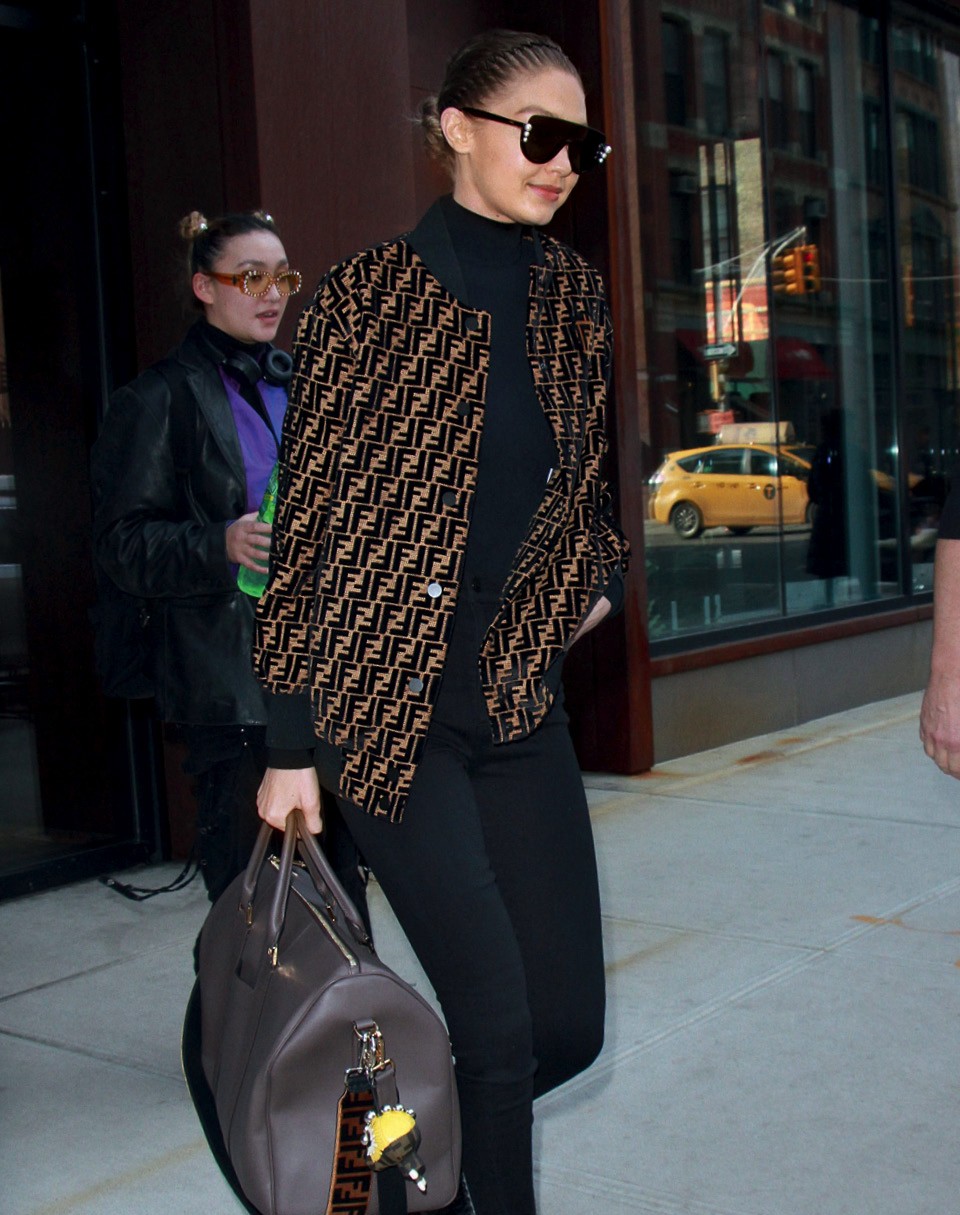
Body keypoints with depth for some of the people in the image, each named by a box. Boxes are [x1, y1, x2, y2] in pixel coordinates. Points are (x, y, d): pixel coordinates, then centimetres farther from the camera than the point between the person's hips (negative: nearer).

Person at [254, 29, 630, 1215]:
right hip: (387, 704, -5)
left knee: (570, 1024, 7)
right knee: (501, 1030, -6)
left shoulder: (572, 293, 7)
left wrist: (597, 577, 9)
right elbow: (306, 527, -9)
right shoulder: (367, 295, -9)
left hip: (521, 701, 6)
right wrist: (291, 750, -10)